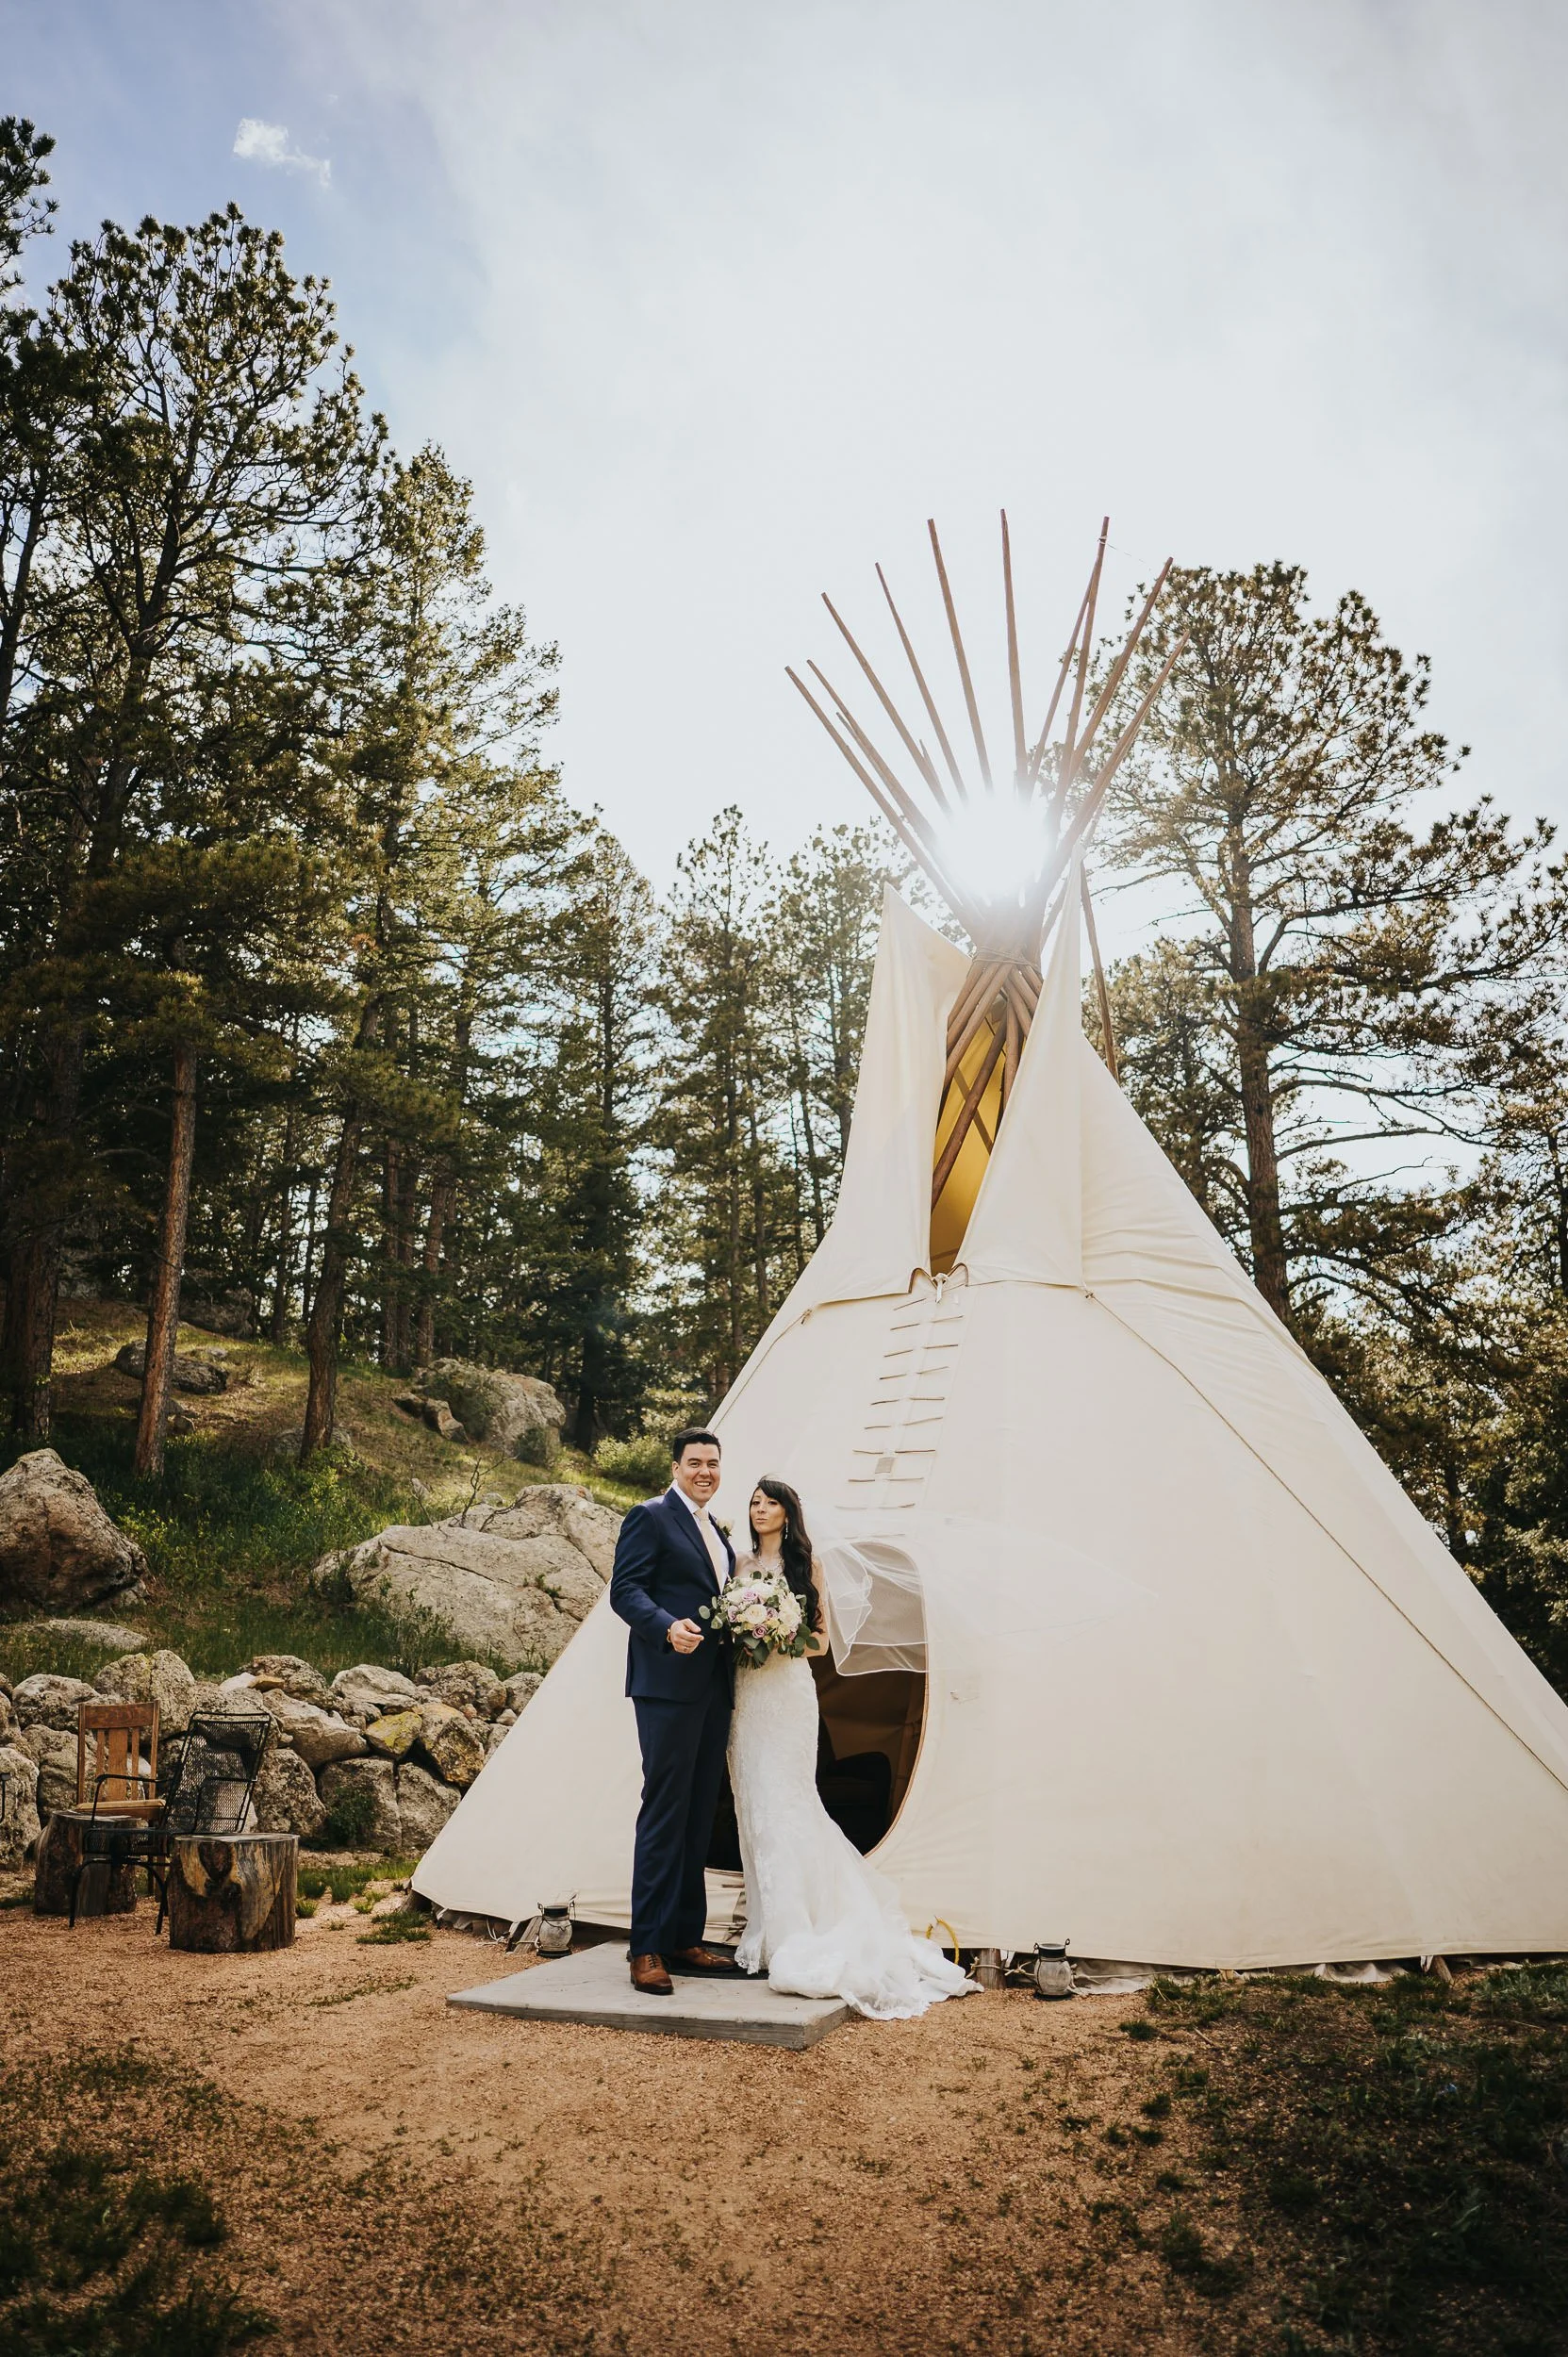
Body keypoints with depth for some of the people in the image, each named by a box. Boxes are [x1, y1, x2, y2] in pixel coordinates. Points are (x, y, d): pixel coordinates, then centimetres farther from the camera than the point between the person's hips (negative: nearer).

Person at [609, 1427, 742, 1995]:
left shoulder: (716, 1531, 19)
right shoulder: (650, 1517, -5)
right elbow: (625, 1589, -14)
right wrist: (669, 1628, -28)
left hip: (713, 1687, 8)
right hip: (668, 1683, -8)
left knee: (699, 1815, 12)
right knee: (663, 1813, -7)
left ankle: (685, 1939, 21)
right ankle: (647, 1949, 0)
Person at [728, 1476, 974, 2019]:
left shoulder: (804, 1565, 3)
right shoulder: (742, 1565, 11)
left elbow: (819, 1637, 4)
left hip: (788, 1690, -4)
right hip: (746, 1692, 4)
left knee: (783, 1801, -8)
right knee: (753, 1803, 5)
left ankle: (795, 1933, -2)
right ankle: (769, 1924, 17)